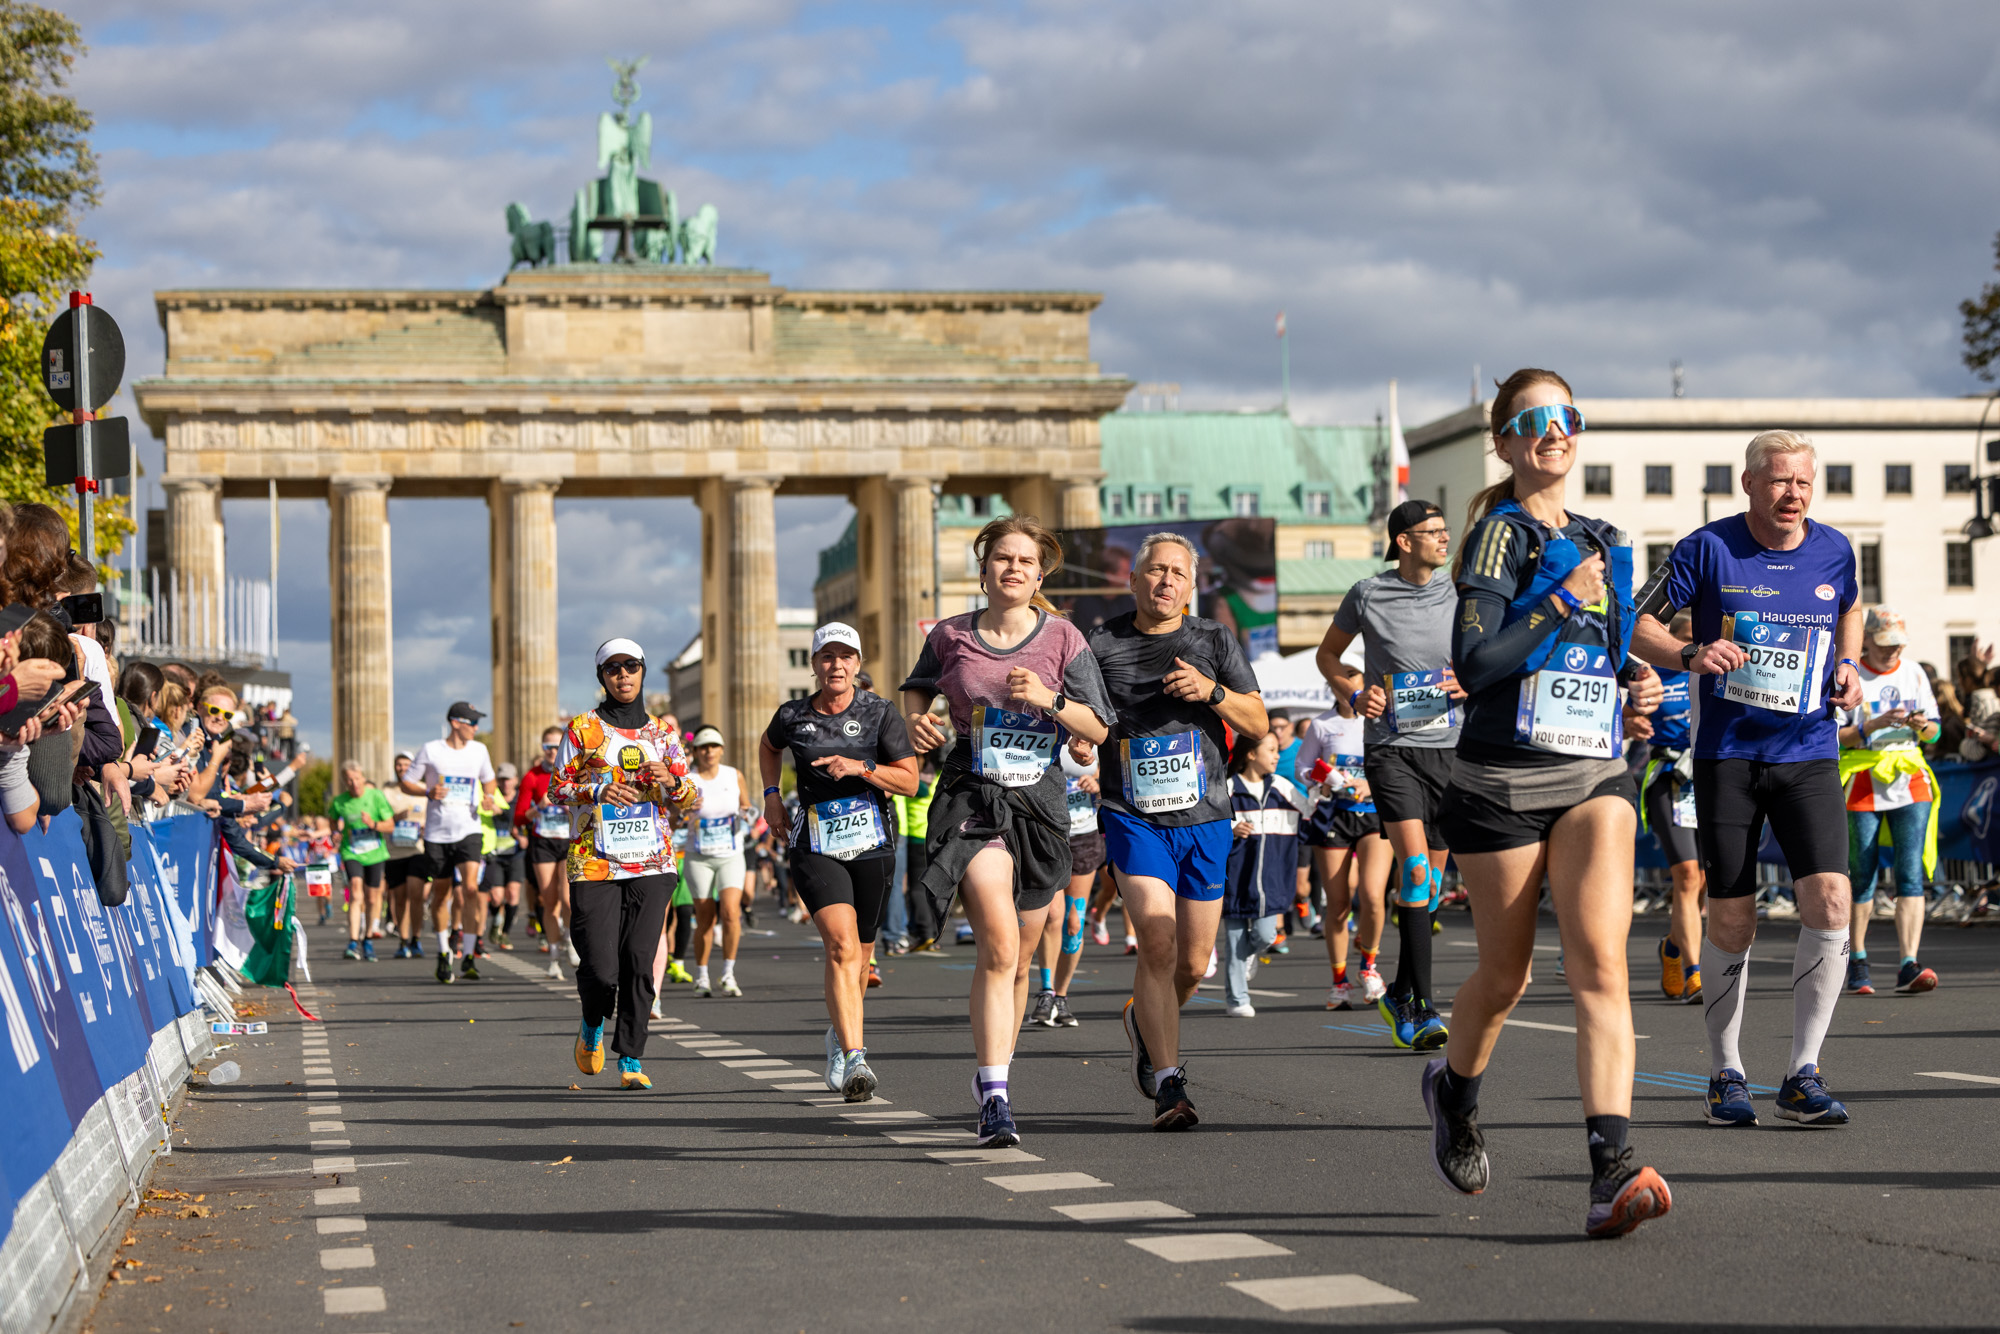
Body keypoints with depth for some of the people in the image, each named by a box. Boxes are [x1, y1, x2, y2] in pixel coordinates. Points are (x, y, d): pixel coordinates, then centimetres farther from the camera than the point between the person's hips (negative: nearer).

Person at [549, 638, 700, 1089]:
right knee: (600, 967, -7)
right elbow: (557, 789, 4)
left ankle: (631, 1061, 1)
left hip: (651, 865, 2)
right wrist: (598, 790, -14)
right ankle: (593, 1027, 25)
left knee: (638, 963, -7)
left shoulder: (663, 733, 11)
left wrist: (670, 781, -10)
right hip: (593, 863, -2)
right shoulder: (582, 729, 4)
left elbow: (691, 800, 12)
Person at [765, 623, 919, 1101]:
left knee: (858, 955, 13)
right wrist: (771, 794, 13)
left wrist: (860, 767, -17)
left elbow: (910, 780, -3)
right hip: (815, 846, -1)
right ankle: (853, 1060, -28)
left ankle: (841, 1034, 42)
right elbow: (769, 745, 26)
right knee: (841, 945, -21)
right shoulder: (793, 716, 2)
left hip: (872, 844, 1)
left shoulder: (879, 713, -2)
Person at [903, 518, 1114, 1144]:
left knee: (1018, 958, 11)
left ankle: (993, 1072, 33)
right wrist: (915, 720, 1)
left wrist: (1050, 700, -15)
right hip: (971, 798, -2)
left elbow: (1098, 730, 2)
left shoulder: (1062, 638, 1)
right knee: (999, 944, -21)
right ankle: (995, 1097, -22)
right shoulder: (951, 636, 2)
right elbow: (918, 686, 22)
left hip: (1039, 800, 2)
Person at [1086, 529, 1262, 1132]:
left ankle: (1146, 1021, 40)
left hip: (1204, 818, 3)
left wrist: (1211, 691, -12)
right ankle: (1167, 1087, -16)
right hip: (1133, 817, -3)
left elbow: (1258, 725, 4)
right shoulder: (1102, 645, 1)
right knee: (1158, 942, -19)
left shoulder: (1215, 641, 6)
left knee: (1193, 963, 7)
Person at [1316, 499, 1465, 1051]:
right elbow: (1328, 655, 15)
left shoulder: (1457, 597, 8)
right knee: (1414, 866, -20)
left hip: (1449, 747, 4)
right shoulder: (1368, 595, 1)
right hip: (1392, 745, -4)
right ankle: (1422, 1010, -21)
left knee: (1431, 881, 9)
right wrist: (1355, 694, -3)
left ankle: (1399, 994, 27)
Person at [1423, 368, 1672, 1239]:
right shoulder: (1501, 534, -6)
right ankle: (1453, 1089, 42)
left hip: (1594, 777, 4)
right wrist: (1563, 604, -18)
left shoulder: (1603, 545, 14)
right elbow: (1473, 663, -17)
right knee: (1505, 976, 9)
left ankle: (1611, 1172, -25)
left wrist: (1634, 676, 10)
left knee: (1600, 963, -15)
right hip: (1503, 782, -4)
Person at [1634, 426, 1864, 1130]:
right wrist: (1690, 655, -19)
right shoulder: (1708, 549, -5)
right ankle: (1725, 1073, 19)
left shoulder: (1834, 551, 5)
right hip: (1727, 755, -2)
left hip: (1809, 755, 2)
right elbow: (1639, 626, -1)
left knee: (1830, 901, -13)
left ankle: (1803, 1075, -2)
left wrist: (1846, 666, 7)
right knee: (1731, 919, 1)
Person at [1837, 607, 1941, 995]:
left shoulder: (1914, 673, 10)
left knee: (1911, 874, -10)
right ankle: (1857, 960, 20)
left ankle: (1909, 967, -16)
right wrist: (1875, 725, -20)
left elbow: (1935, 729, 15)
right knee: (1862, 879, 3)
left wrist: (1923, 727, -9)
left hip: (1910, 781, 3)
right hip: (1862, 784, -3)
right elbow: (1832, 736, -8)